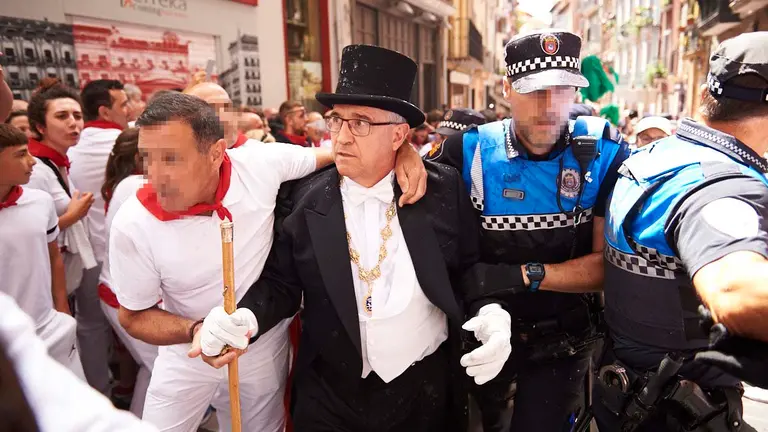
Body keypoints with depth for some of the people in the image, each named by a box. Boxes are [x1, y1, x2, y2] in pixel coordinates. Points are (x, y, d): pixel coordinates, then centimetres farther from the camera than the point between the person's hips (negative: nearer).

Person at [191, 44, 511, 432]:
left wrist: (491, 313, -17)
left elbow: (471, 267, 1)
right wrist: (244, 317, -20)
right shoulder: (305, 200, -7)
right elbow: (280, 283, -2)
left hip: (427, 389, 1)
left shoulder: (442, 190, -7)